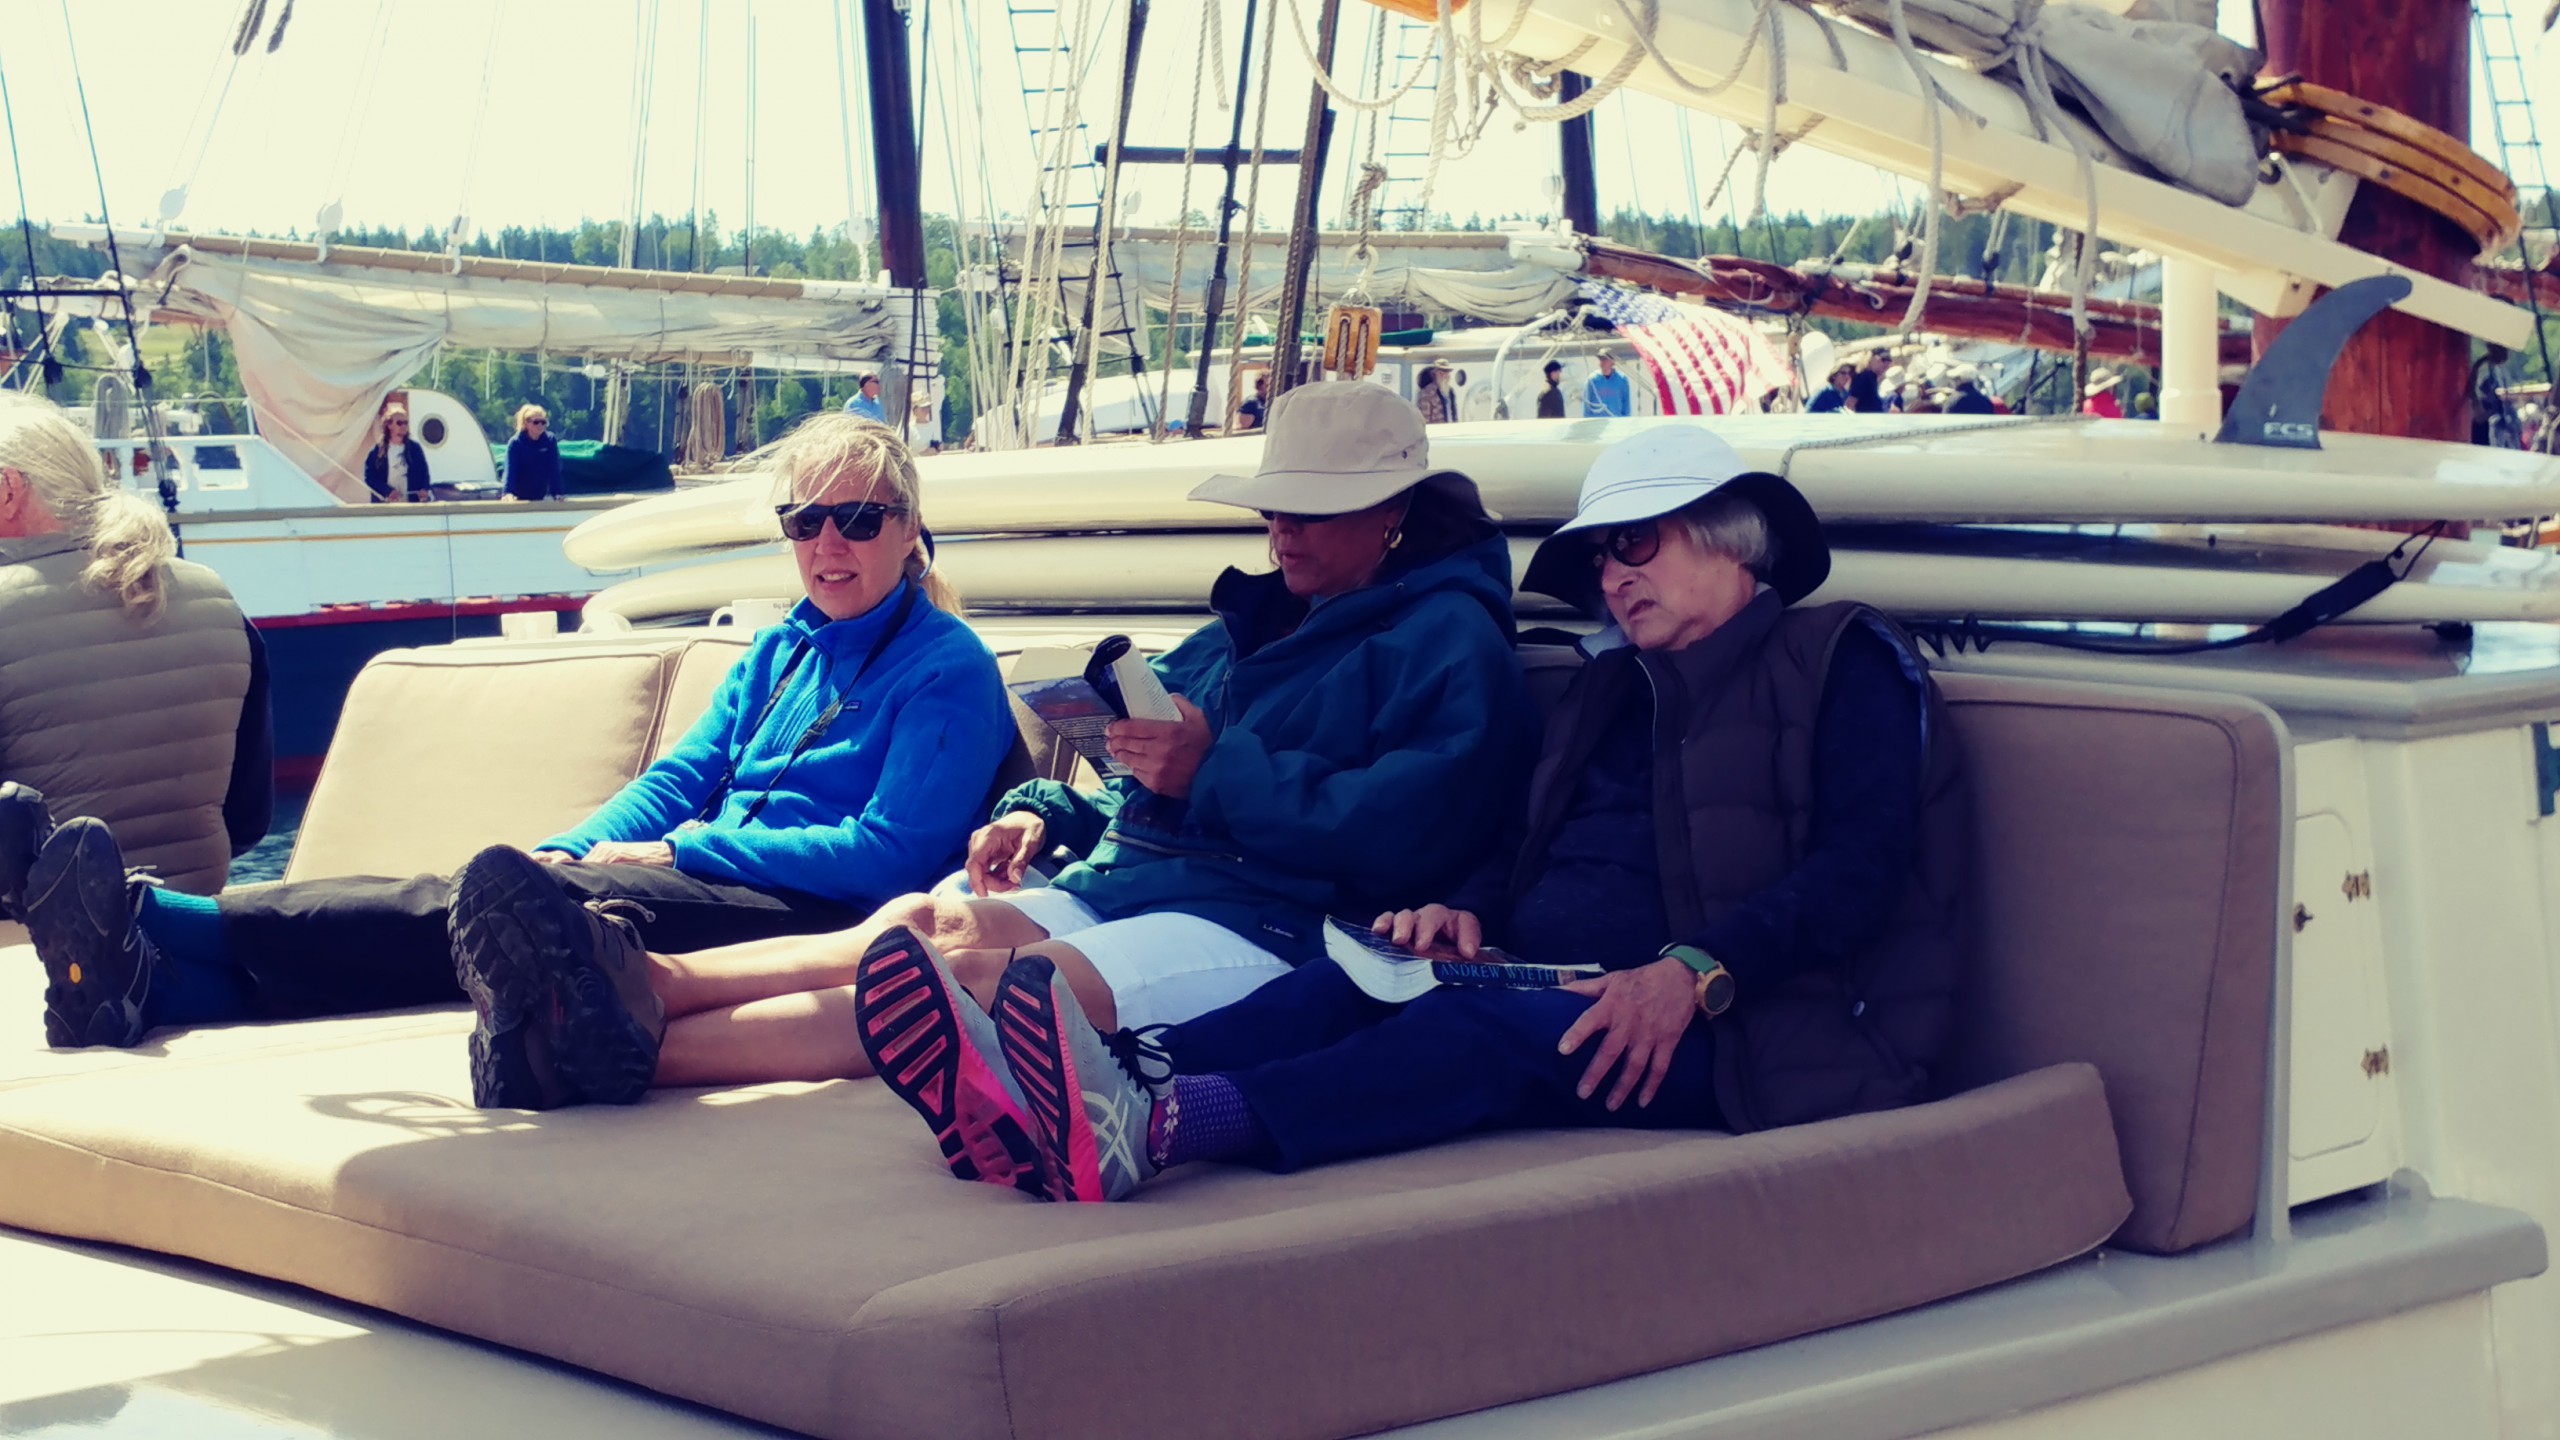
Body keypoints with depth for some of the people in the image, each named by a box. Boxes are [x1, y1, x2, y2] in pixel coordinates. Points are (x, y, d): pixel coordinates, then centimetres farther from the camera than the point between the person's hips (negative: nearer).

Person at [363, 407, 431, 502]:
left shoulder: (414, 448, 8)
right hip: (385, 504, -2)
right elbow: (370, 477, -1)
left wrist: (425, 489, -12)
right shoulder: (377, 450, 3)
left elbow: (424, 473, 8)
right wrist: (388, 491, -16)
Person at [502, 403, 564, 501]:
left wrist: (557, 493, -17)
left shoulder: (550, 441, -6)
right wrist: (508, 492, -38)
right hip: (520, 496, -2)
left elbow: (554, 469, -8)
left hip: (541, 497, 2)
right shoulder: (515, 443, -13)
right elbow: (510, 470, -23)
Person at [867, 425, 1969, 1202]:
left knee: (1481, 1029, -34)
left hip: (1735, 1027, -7)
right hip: (1554, 985, 7)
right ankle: (1110, 1080, -47)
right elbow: (1533, 846, 28)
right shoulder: (1613, 686, 27)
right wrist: (1469, 911, 3)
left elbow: (1860, 866, -9)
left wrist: (1695, 973, -23)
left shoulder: (1843, 664, 4)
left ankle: (1156, 1124, -56)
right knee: (1350, 986, -21)